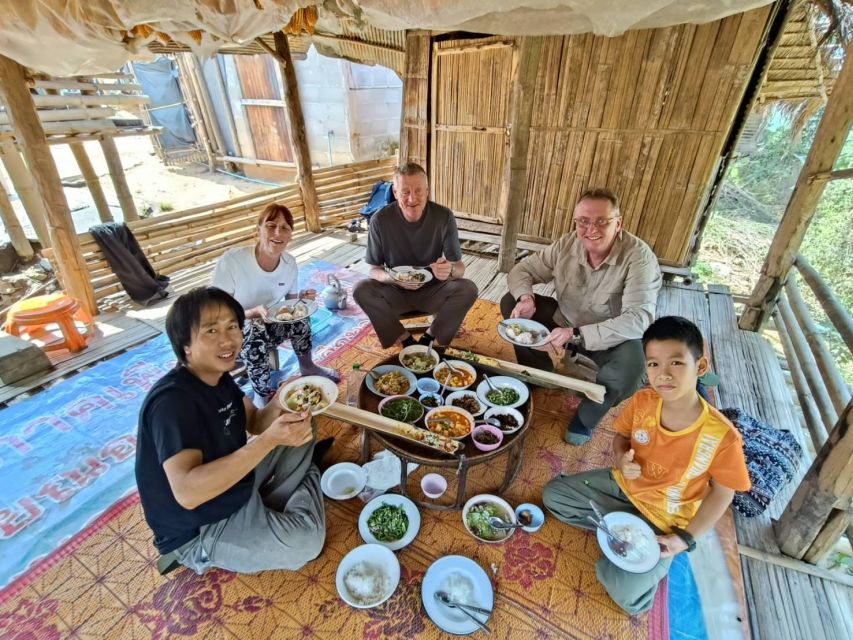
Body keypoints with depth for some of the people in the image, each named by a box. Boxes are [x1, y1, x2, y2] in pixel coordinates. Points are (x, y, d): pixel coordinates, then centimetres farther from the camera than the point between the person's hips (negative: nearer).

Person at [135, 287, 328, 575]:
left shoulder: (217, 374, -3)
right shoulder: (172, 401, -30)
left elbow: (255, 423, 2)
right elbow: (187, 491, -39)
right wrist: (270, 439, -45)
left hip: (235, 482, 9)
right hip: (197, 529, -8)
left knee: (304, 431, 10)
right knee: (306, 539, -27)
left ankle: (267, 511, 2)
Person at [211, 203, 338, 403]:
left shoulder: (290, 263, -11)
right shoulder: (231, 261, -27)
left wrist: (301, 299, -21)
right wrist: (255, 312, -38)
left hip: (267, 327, 5)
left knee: (300, 315, -19)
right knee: (255, 330, -34)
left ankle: (307, 367, 7)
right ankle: (264, 393, -12)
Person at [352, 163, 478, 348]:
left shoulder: (444, 216, -15)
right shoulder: (381, 220, -15)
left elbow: (459, 267, -11)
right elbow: (375, 269, -8)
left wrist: (449, 271, -37)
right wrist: (394, 278, -31)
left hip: (433, 290, 0)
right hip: (396, 291, 0)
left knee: (468, 289, -26)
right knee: (361, 290, -26)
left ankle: (430, 336, -4)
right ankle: (405, 339, -7)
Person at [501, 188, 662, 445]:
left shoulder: (639, 257, -25)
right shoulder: (567, 244, -12)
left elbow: (638, 319, -34)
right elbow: (523, 269, -4)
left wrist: (576, 335, -42)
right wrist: (525, 297, -26)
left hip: (612, 338, -4)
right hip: (565, 322, 4)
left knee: (631, 361, -37)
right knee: (510, 303, -8)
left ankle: (587, 416, -3)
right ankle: (538, 373, 11)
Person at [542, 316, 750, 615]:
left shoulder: (722, 436, -28)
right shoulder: (642, 401, -18)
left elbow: (722, 492, -12)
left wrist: (686, 538, -15)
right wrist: (621, 459, -21)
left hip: (665, 519, -4)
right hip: (624, 485, 4)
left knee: (626, 593, -18)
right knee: (553, 493, 1)